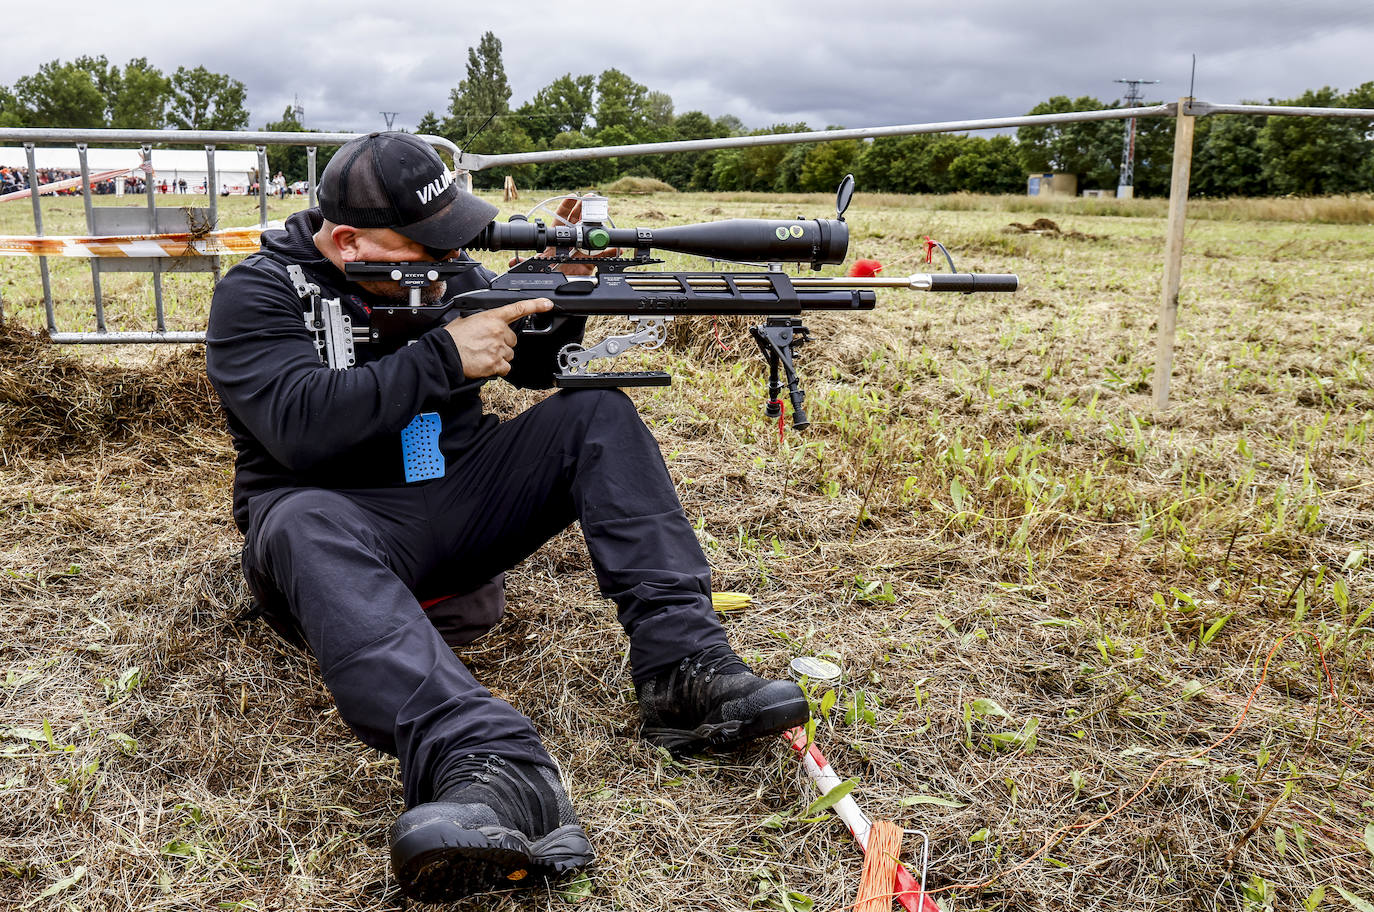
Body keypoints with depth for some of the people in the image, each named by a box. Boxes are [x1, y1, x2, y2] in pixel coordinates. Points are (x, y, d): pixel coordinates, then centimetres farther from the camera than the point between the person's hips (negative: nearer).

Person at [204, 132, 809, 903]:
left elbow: (539, 366, 10)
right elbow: (300, 424, -24)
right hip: (349, 522, -4)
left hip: (459, 507, 5)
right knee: (305, 528, -39)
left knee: (596, 411, -11)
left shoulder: (440, 270, 7)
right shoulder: (260, 294, -8)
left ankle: (685, 669, -25)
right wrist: (444, 356, -24)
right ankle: (493, 769, -60)